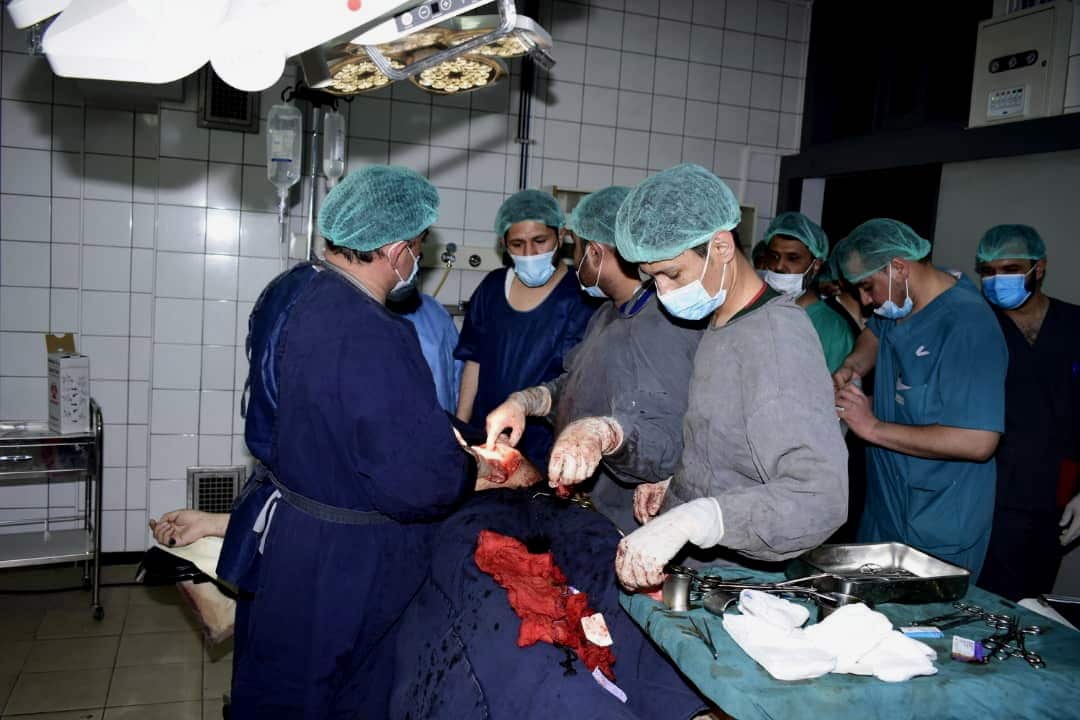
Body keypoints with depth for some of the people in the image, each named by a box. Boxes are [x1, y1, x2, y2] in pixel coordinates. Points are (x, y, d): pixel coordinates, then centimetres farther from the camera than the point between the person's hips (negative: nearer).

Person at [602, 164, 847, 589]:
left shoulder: (777, 337, -20)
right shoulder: (721, 323, 10)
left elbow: (819, 498, -30)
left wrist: (687, 519, -38)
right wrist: (676, 482, 7)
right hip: (696, 569, 8)